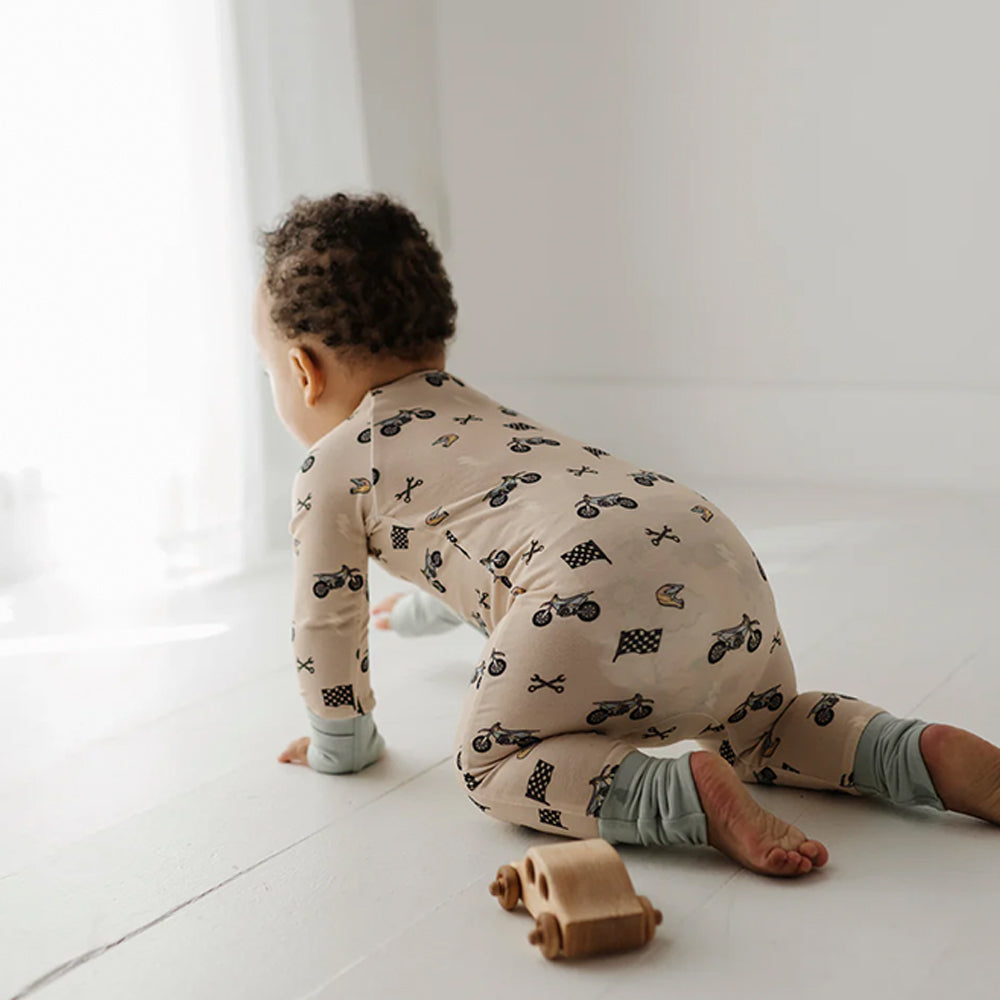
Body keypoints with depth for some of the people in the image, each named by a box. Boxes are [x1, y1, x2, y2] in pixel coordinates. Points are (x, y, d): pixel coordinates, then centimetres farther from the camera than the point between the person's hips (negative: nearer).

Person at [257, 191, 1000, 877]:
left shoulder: (331, 469, 14)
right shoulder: (484, 413, 39)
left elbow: (326, 622, 19)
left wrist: (342, 744, 37)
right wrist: (417, 609, 77)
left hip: (600, 594, -8)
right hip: (727, 564, 8)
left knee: (493, 763, 7)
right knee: (759, 728, 28)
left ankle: (688, 793, -16)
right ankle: (927, 752, 4)